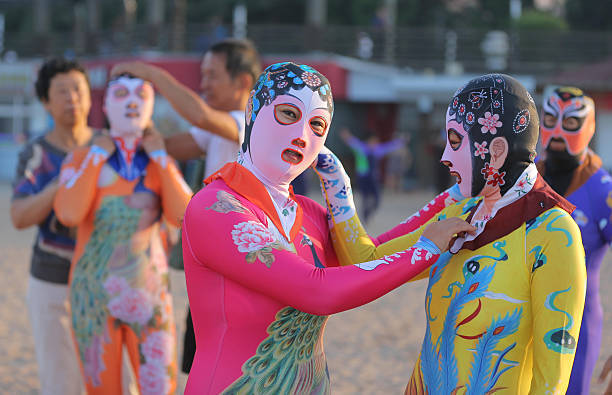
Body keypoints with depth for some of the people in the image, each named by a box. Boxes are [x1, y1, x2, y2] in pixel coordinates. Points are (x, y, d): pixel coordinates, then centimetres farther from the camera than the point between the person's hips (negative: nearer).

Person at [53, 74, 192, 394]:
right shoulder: (81, 159, -1)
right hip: (95, 295, -1)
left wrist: (160, 156, -8)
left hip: (149, 296, 1)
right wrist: (97, 156, -11)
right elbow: (69, 214, -19)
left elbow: (181, 215, -11)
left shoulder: (161, 162, 5)